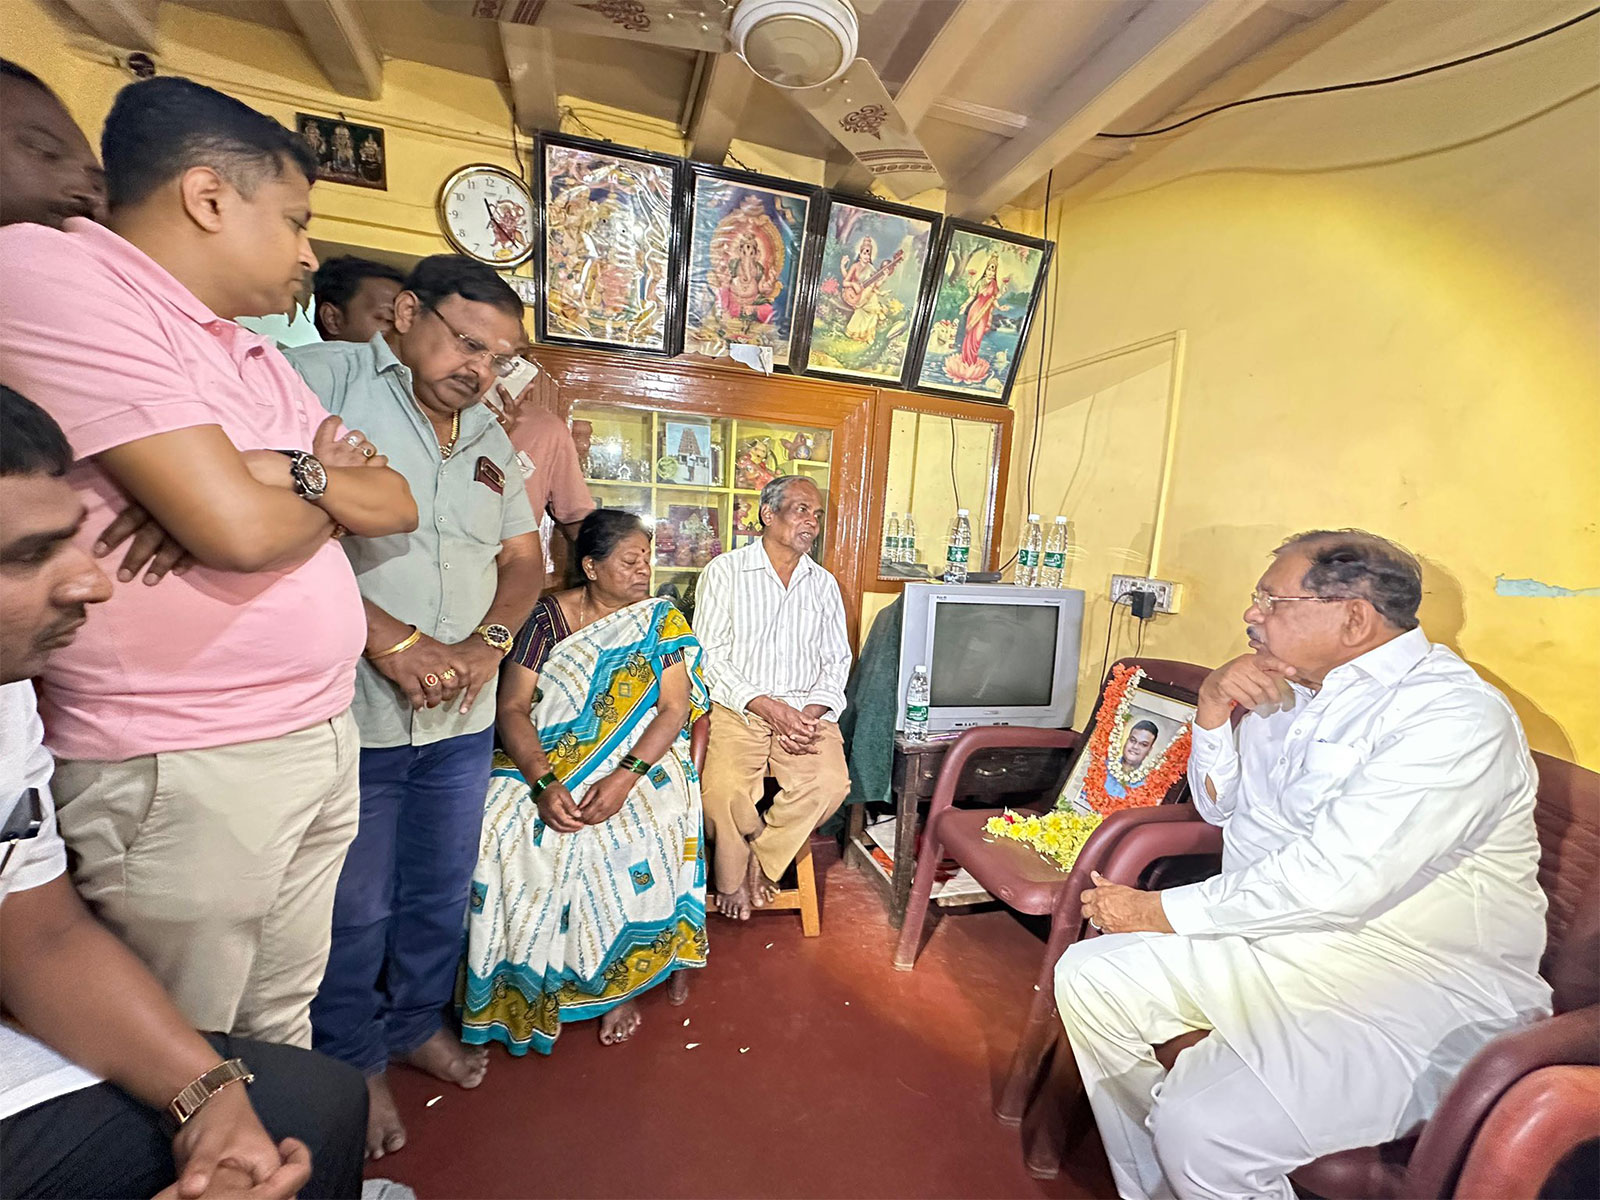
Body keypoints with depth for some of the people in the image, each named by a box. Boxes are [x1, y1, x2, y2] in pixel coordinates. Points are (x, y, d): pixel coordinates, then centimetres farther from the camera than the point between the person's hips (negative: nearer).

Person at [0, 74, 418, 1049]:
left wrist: (287, 473, -10)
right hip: (183, 773, -7)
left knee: (281, 1020, 23)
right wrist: (331, 493, 0)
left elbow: (399, 502, 9)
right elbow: (240, 526, -22)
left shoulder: (257, 353, 15)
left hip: (323, 738, 7)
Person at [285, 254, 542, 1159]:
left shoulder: (489, 437, 12)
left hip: (464, 718, 6)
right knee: (353, 908, 14)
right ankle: (352, 1062, 41)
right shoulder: (324, 377, -7)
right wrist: (388, 639, -20)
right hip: (349, 714, -5)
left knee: (441, 890, 20)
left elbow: (524, 559, 13)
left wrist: (488, 644, -5)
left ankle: (417, 1022, 46)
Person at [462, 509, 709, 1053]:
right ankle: (527, 983, -1)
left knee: (635, 833, -29)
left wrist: (625, 776, -22)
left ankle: (624, 980, -3)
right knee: (503, 829, -25)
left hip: (639, 759, -1)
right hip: (545, 761, 1)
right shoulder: (548, 616, 0)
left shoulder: (662, 620, 1)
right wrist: (543, 782, -22)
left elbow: (676, 708, -7)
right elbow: (513, 708, -5)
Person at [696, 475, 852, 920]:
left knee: (830, 784, -24)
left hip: (806, 710, 3)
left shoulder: (824, 584, 15)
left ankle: (760, 861, 4)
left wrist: (811, 714, -8)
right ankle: (734, 875, 7)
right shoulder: (725, 571, 3)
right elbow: (709, 655, -3)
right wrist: (766, 705, -15)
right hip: (737, 707, -2)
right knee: (724, 790, -27)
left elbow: (837, 661, 11)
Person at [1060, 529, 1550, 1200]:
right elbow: (1219, 807, 13)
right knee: (1089, 975, 0)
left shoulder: (1454, 718, -20)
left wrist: (1159, 912, -19)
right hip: (1276, 933, 8)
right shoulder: (1296, 688, 6)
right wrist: (1213, 709, -5)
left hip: (1418, 985, -8)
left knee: (1202, 1123, -25)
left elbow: (1332, 882, -27)